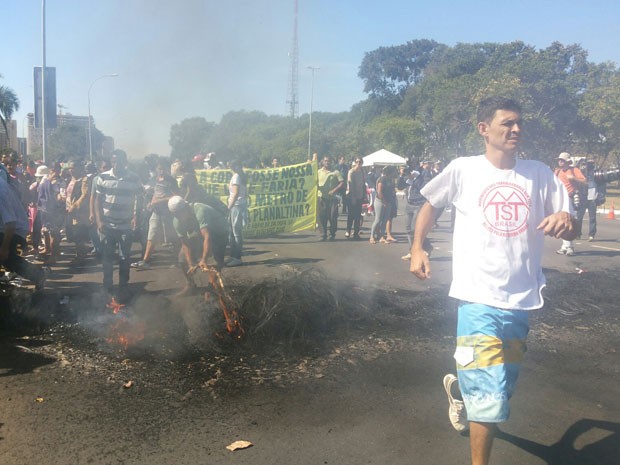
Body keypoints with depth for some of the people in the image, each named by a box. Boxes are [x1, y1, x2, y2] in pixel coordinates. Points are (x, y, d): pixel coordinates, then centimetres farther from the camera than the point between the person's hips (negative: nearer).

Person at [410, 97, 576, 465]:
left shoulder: (540, 173, 2)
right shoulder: (463, 170, -4)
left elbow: (571, 229, 3)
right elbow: (430, 204, 11)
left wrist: (566, 221, -20)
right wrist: (417, 248, 2)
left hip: (522, 300, 4)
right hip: (480, 298, -4)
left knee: (502, 387, 22)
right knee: (492, 396, -8)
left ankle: (461, 387, 54)